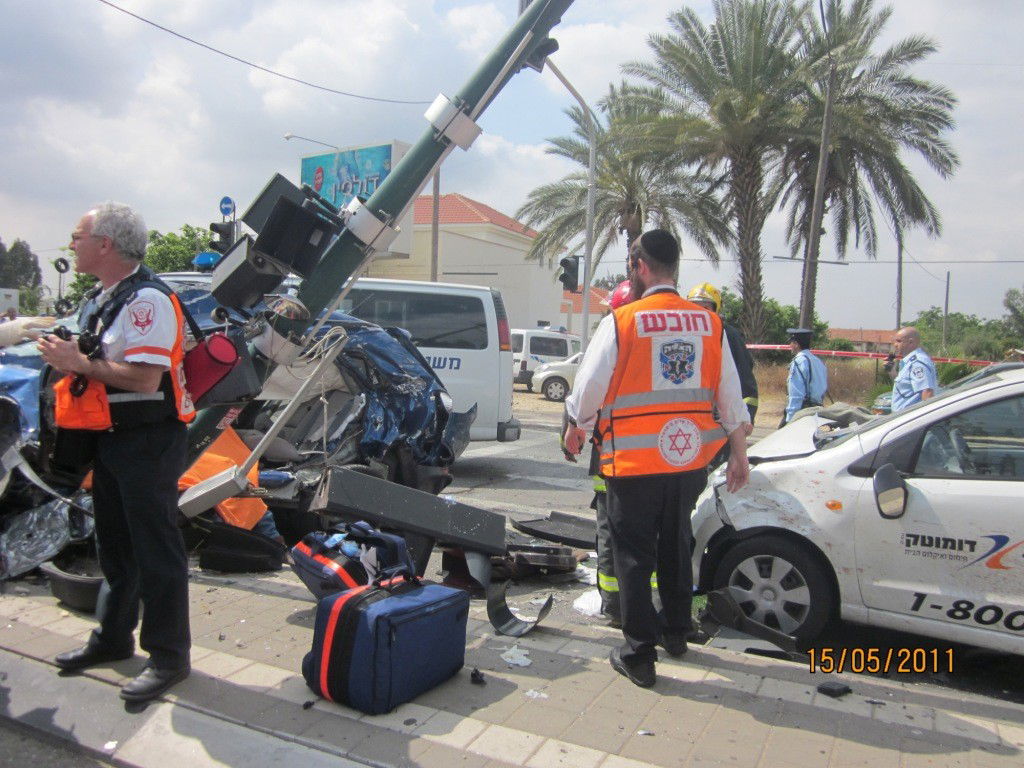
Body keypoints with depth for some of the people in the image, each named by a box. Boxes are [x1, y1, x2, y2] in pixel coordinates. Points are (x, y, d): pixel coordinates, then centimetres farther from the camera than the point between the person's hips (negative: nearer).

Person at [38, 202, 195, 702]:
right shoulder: (100, 299, 15)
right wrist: (64, 355, 2)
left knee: (156, 550, -2)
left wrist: (80, 362, -18)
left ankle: (168, 656, 9)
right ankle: (113, 637, 36)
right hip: (109, 437, 10)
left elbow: (145, 378, -26)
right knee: (114, 545, 20)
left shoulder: (147, 299, -18)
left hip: (148, 440, -10)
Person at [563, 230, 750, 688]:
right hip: (690, 460, 5)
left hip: (634, 461, -5)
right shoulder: (709, 324, 3)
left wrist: (576, 430, 12)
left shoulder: (621, 322, -11)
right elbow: (730, 396, 6)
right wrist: (739, 455, 15)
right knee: (676, 546, 22)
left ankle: (638, 655, 12)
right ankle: (676, 632, 38)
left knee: (634, 555, 7)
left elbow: (590, 386, -7)